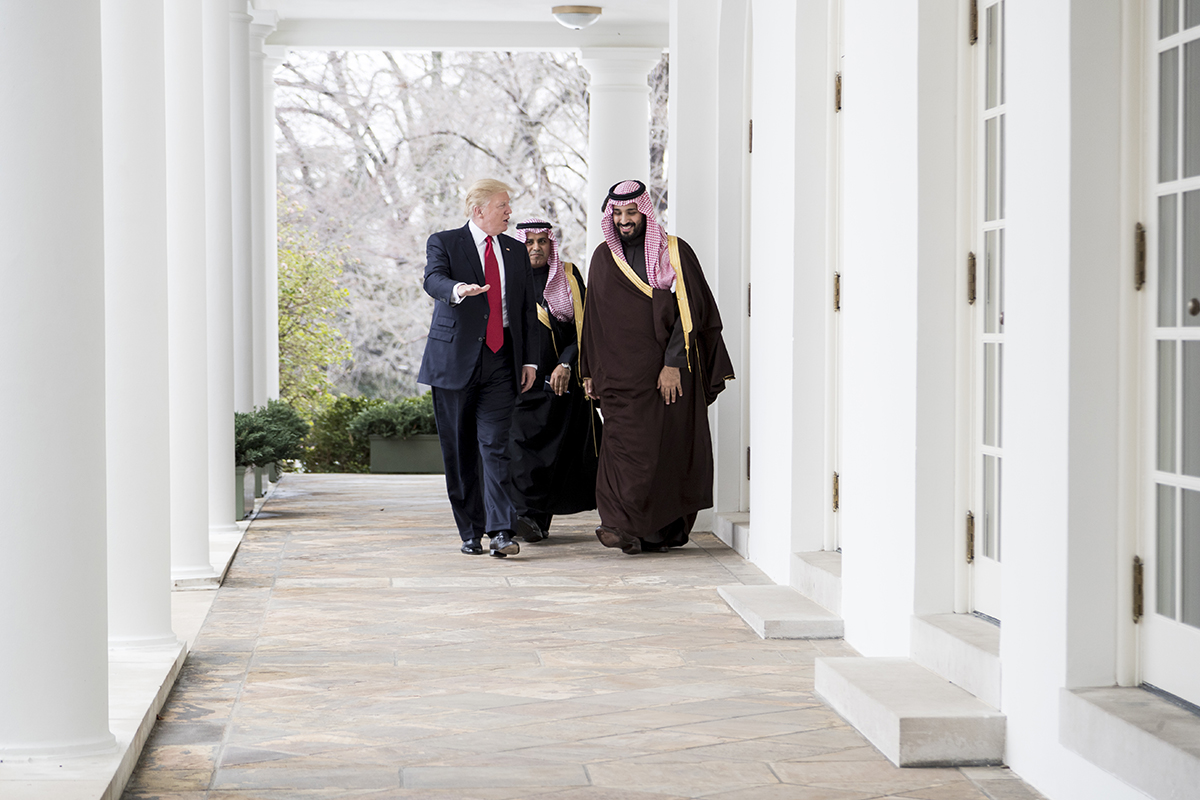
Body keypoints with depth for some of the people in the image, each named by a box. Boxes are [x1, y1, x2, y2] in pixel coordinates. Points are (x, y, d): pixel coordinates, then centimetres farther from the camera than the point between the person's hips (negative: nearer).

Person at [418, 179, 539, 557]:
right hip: (455, 361, -2)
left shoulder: (516, 251, 14)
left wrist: (530, 359, 9)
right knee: (459, 452, 4)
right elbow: (433, 279, -20)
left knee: (495, 444, -9)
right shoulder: (444, 243, 1)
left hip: (501, 361, 2)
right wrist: (457, 289, -42)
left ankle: (501, 532, -14)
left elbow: (528, 309, 16)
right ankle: (471, 533, 12)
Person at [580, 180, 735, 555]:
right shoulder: (603, 257, 11)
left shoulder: (674, 253, 0)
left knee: (669, 447, -2)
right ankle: (626, 528, -11)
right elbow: (593, 319, 16)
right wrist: (589, 371, 13)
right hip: (620, 374, 2)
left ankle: (664, 529, 3)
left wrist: (673, 363, -14)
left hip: (669, 371, -2)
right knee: (627, 443, -8)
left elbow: (690, 311, -6)